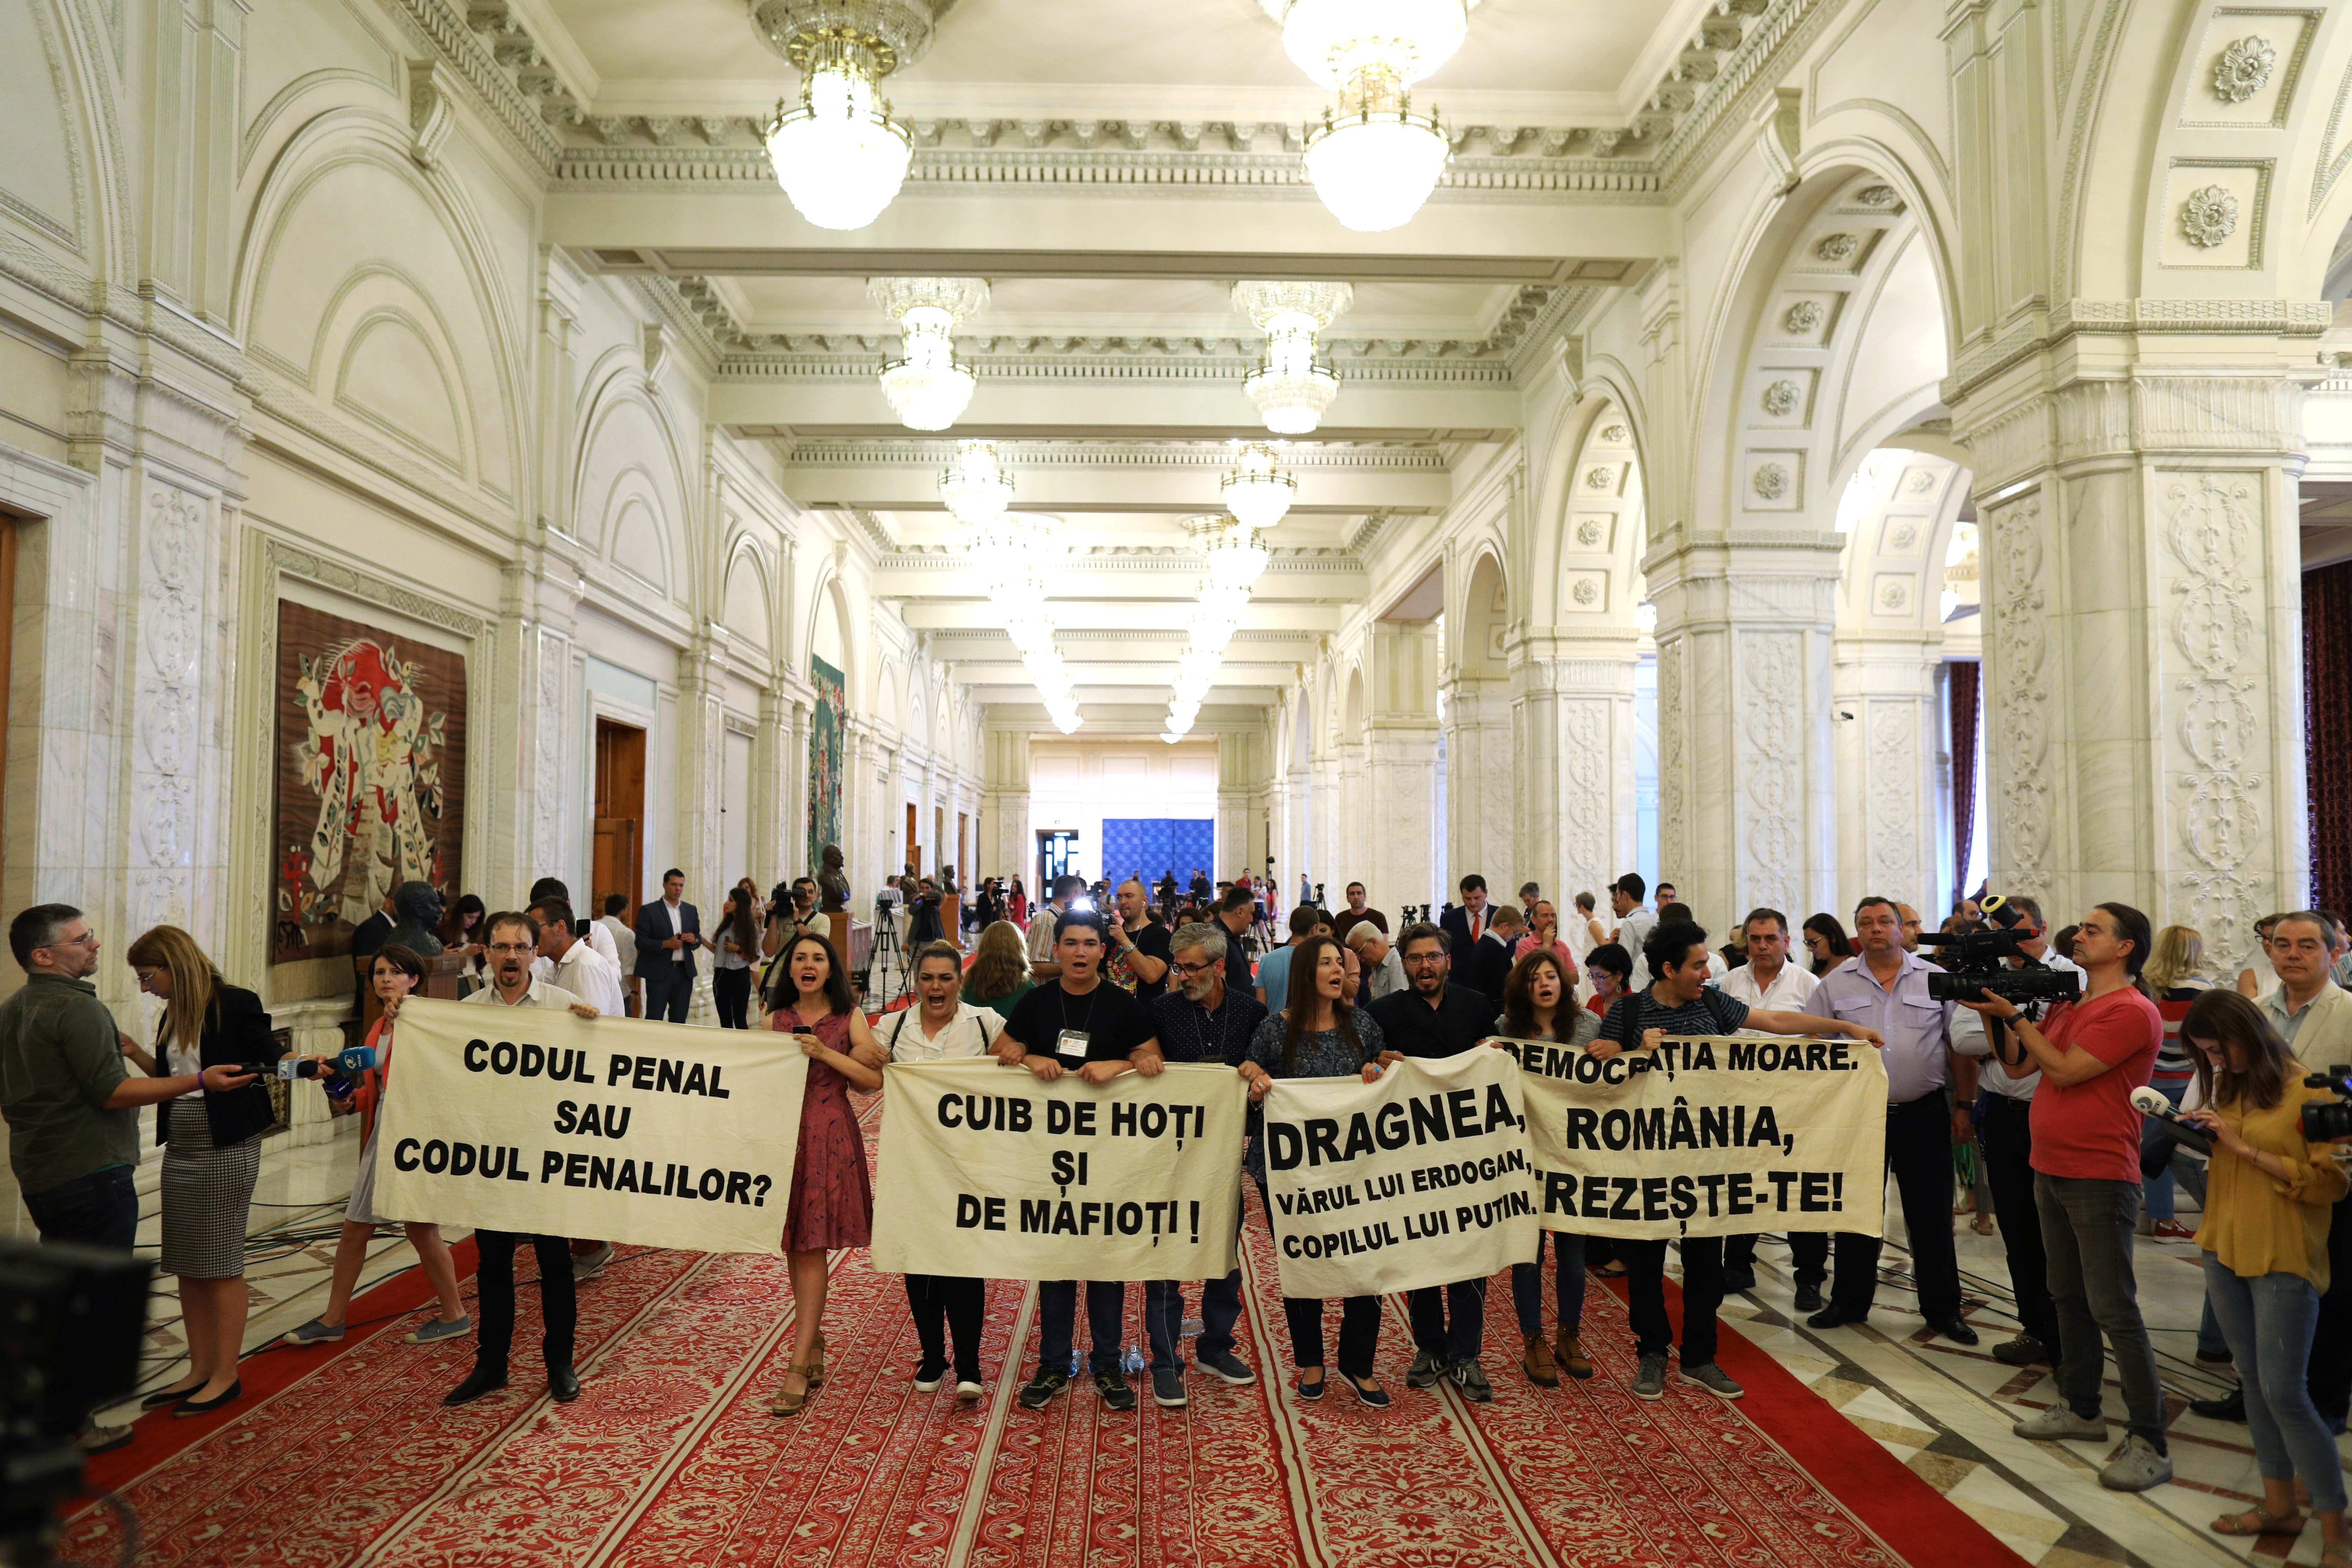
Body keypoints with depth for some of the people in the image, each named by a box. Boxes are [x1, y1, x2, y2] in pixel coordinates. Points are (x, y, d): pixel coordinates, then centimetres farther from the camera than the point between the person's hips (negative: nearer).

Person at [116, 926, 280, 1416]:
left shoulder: (236, 1005, -13)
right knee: (187, 1265, 12)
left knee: (221, 1265, -1)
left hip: (227, 1149, -8)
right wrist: (136, 1055, 7)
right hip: (181, 1150, 8)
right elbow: (172, 1080, 18)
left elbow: (269, 1063, -9)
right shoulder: (172, 1017, 10)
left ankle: (226, 1376, 9)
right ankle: (200, 1370, 22)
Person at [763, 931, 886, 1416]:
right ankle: (814, 1343, 25)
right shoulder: (777, 1018, 10)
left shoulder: (849, 1017, 2)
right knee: (793, 1247, 8)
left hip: (829, 1138, -3)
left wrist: (824, 1053, -14)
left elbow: (874, 1079, -5)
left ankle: (798, 1368, -5)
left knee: (812, 1249, -6)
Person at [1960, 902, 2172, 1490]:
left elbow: (2065, 1070, -19)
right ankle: (2081, 1409, 28)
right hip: (2051, 1171, 9)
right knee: (2068, 1298, 16)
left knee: (2113, 1309, -6)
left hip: (2099, 1178, -9)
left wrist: (2014, 1015, -15)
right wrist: (1991, 1012, 1)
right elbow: (2016, 1066, 11)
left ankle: (2150, 1443, 1)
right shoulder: (2067, 1005, 13)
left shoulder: (2133, 1012, -14)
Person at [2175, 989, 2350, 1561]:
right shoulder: (2229, 1090, 8)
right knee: (2252, 1381, 13)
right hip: (2223, 1251, 6)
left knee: (2284, 1392, -4)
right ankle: (2279, 1504, 24)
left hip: (2283, 1261, -6)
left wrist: (2245, 1148, -18)